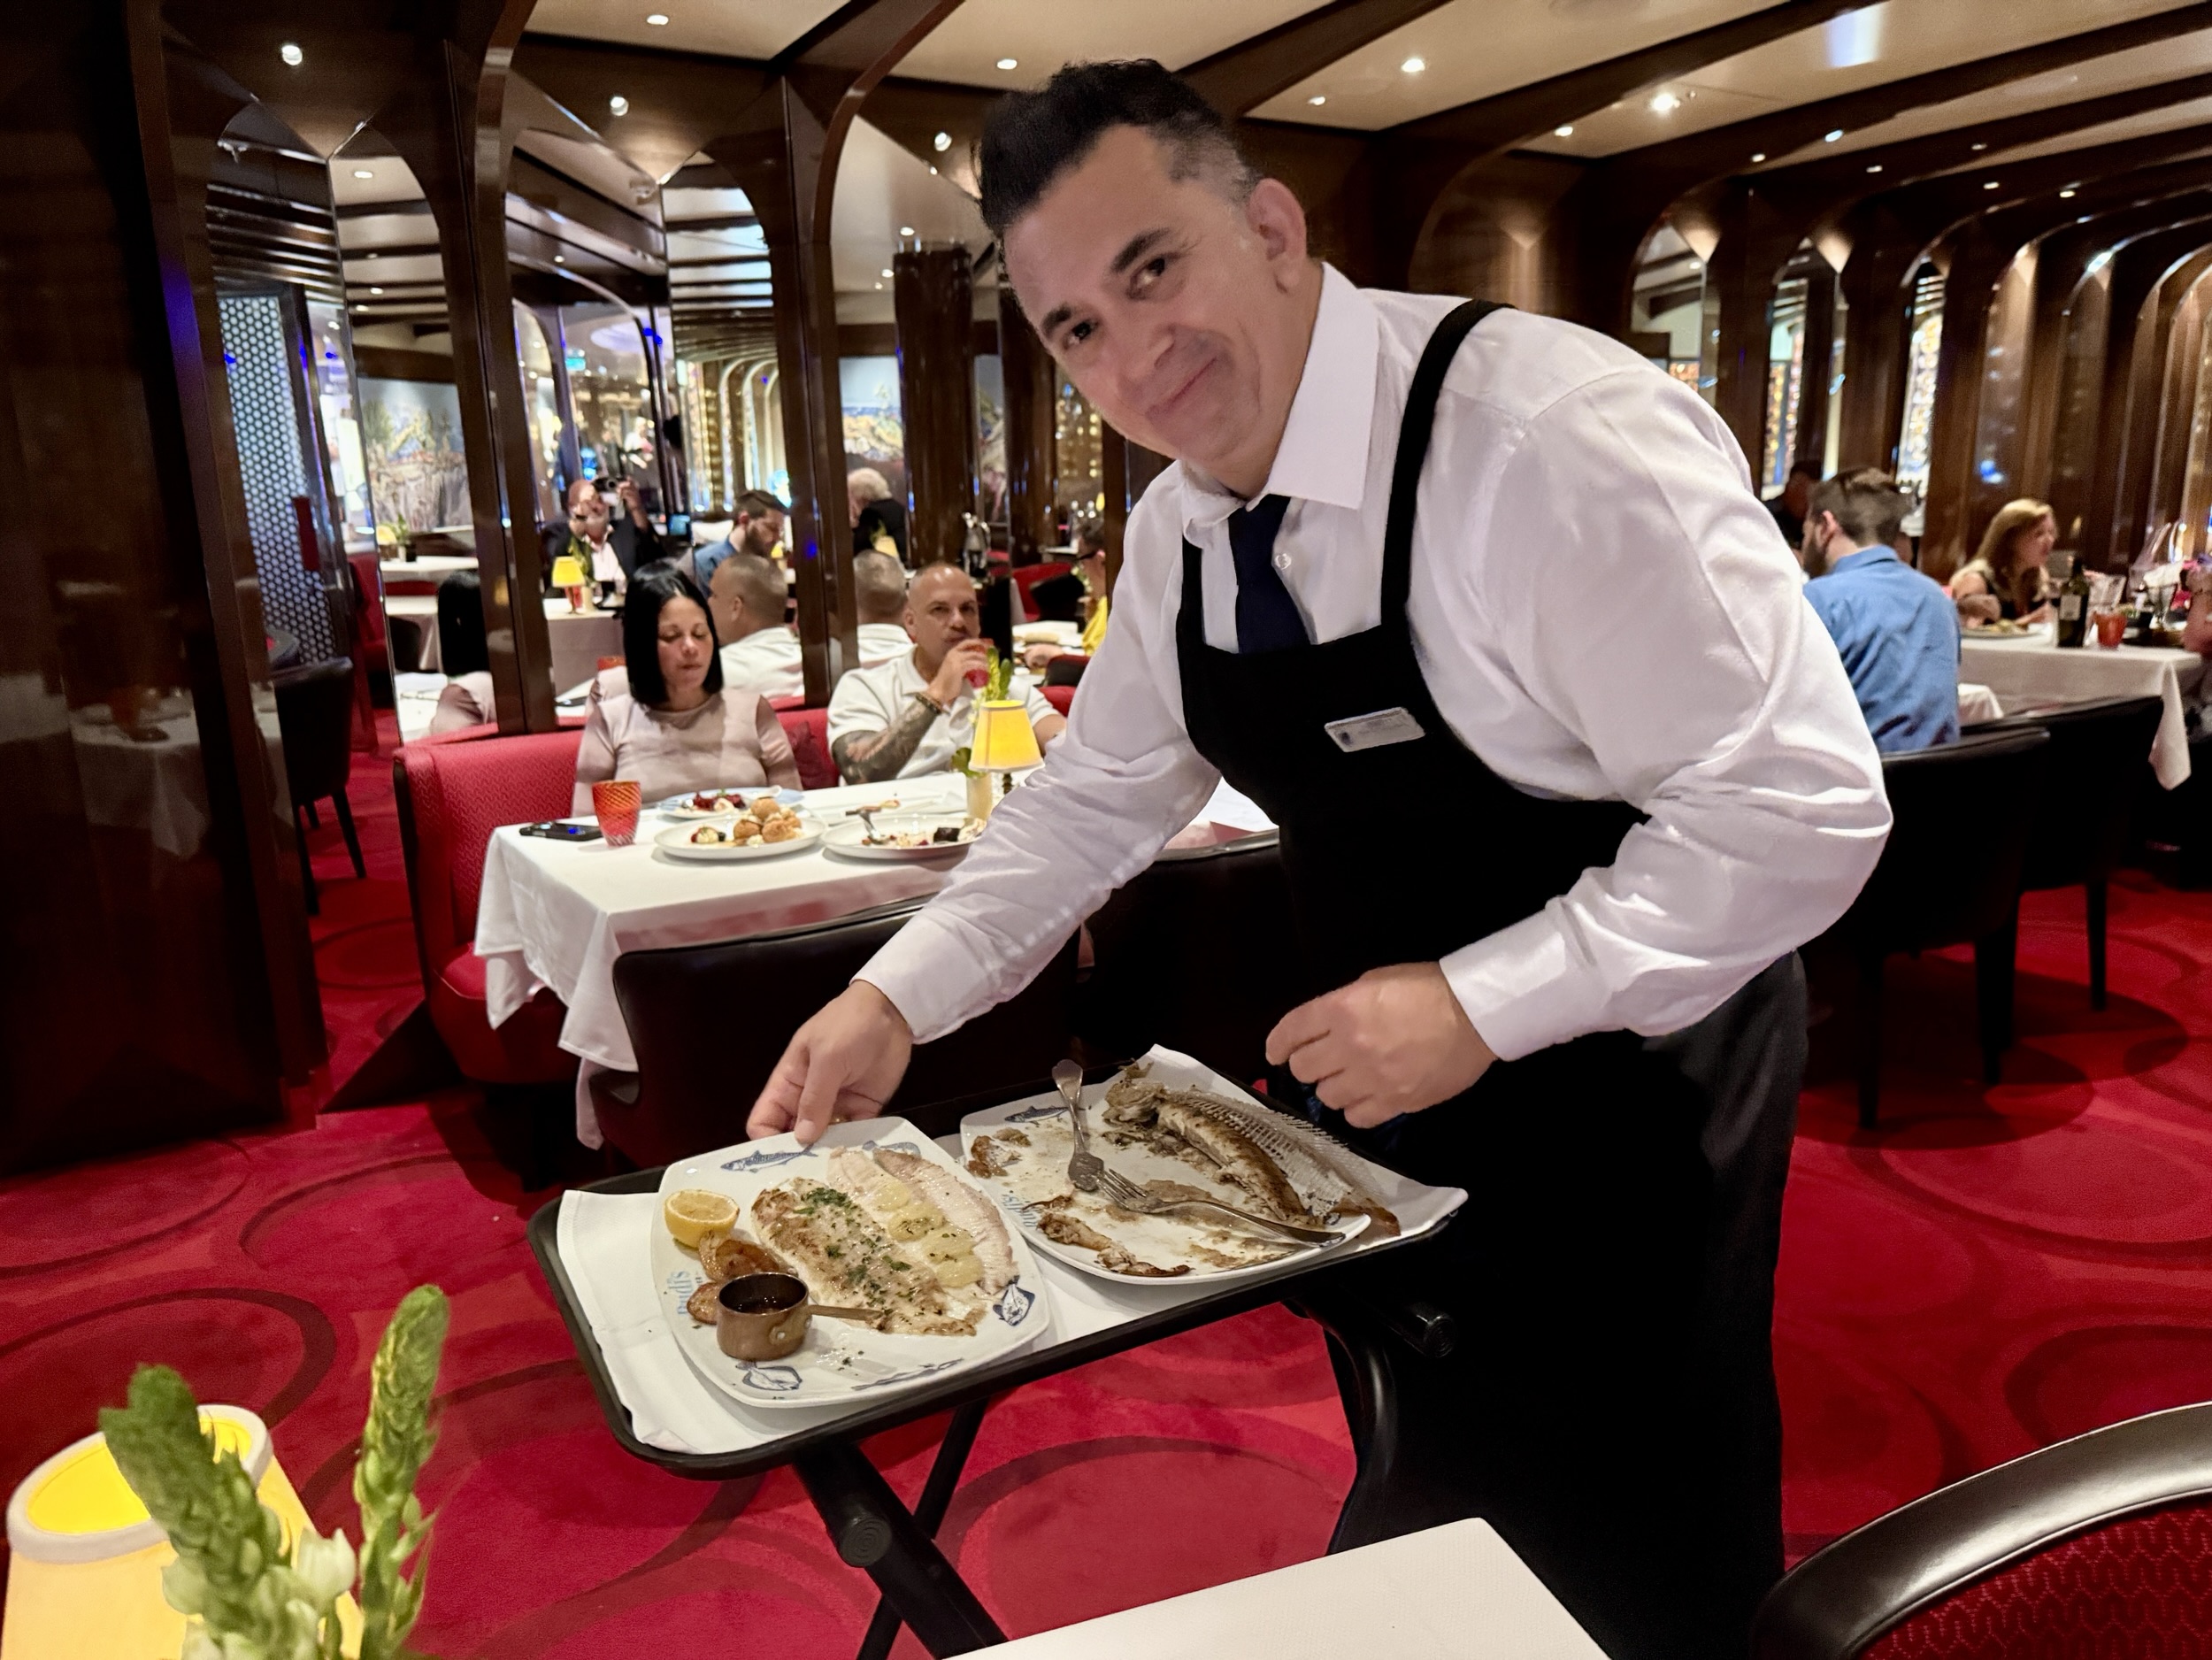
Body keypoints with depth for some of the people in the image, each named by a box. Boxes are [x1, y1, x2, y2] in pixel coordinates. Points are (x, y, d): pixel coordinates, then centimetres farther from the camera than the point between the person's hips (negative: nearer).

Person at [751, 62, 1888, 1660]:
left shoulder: (1554, 437, -27)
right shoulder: (1175, 535, -3)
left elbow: (1802, 806, -26)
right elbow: (1096, 797, 6)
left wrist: (1479, 1004, -28)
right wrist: (895, 1002, -3)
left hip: (1625, 1081, -6)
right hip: (1389, 1086, 7)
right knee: (1426, 1484, 26)